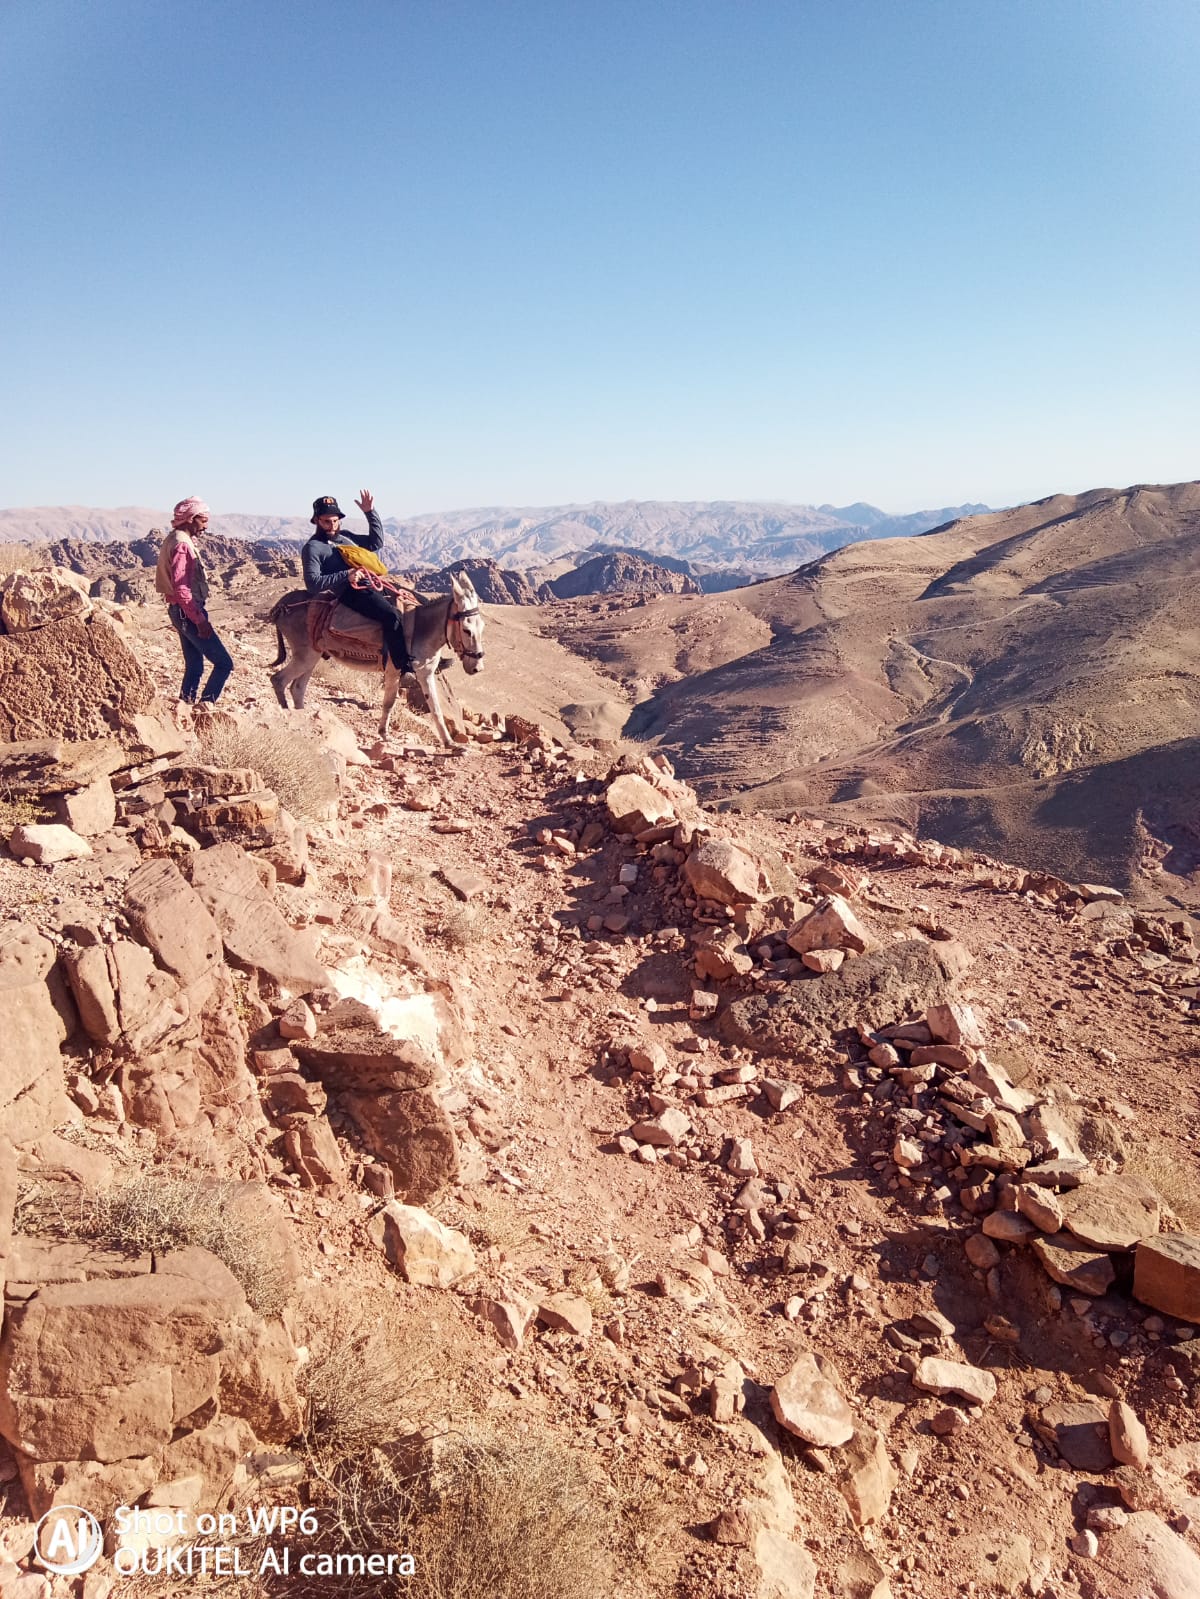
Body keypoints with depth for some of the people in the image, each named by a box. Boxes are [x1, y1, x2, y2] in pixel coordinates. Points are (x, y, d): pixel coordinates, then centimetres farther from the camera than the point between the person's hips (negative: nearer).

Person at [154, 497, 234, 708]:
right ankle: (206, 704, -7)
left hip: (184, 613, 10)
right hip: (188, 613, -10)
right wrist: (200, 620, -22)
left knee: (194, 665, 13)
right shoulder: (181, 544, -16)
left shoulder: (178, 540, 15)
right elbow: (181, 589, -23)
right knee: (224, 662, -8)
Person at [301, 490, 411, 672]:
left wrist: (370, 513, 17)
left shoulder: (345, 536, 23)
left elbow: (376, 542, 27)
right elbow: (313, 584, -11)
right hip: (352, 593, -9)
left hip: (373, 585, 9)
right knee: (391, 615, -32)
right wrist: (346, 575, -20)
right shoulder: (313, 548, 1)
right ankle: (406, 669, -31)